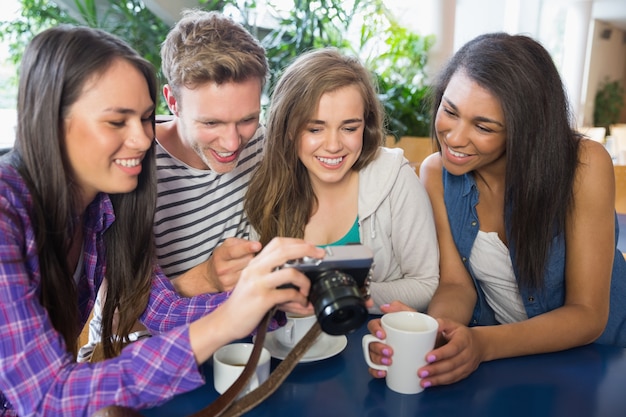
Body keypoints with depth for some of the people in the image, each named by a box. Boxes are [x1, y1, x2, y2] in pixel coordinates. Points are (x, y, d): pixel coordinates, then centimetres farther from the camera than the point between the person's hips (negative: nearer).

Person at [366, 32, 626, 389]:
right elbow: (456, 285, -9)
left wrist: (483, 344, -34)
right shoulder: (437, 174, -10)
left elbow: (587, 315, -18)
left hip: (597, 357, -1)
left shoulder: (583, 165, -19)